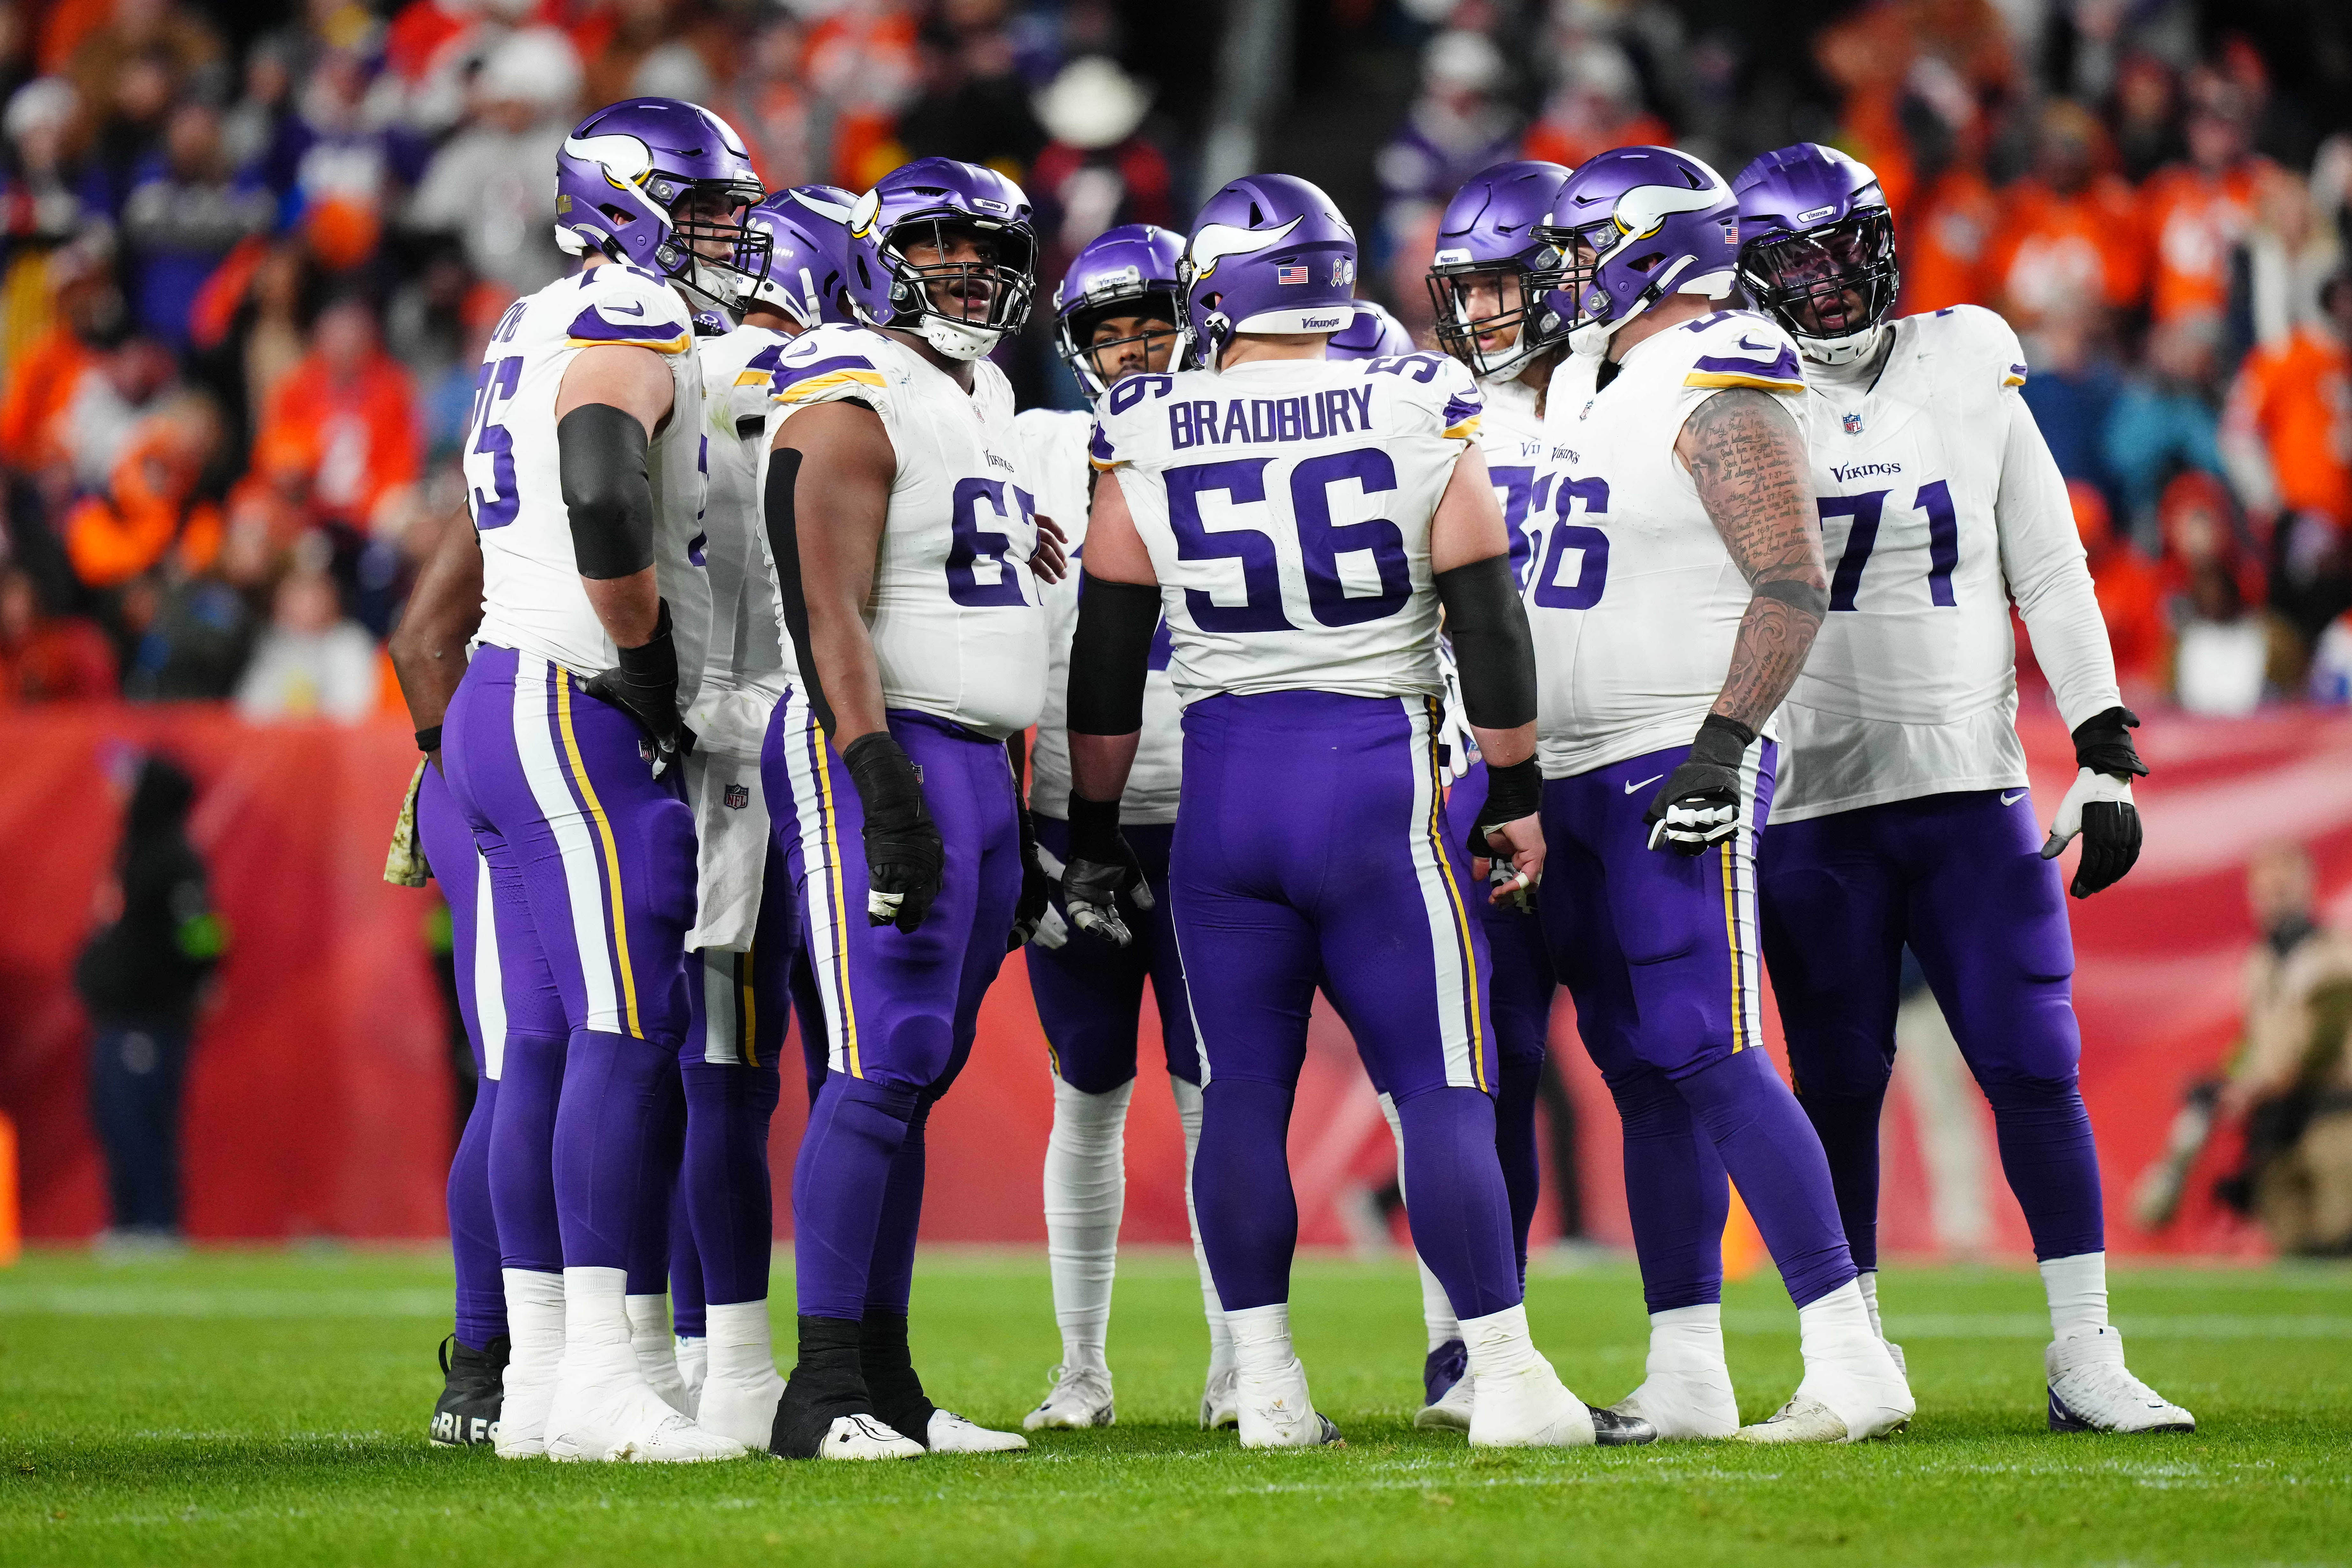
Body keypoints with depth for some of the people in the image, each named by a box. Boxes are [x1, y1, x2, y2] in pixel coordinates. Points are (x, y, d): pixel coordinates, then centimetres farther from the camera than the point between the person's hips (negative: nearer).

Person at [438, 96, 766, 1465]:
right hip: (580, 717, -10)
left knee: (548, 1046, 8)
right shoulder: (630, 337, -10)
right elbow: (609, 508, -26)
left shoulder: (541, 334, 21)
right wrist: (650, 671, -15)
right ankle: (597, 1382, -17)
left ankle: (541, 1377, 9)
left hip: (503, 704, 10)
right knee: (626, 1034, -12)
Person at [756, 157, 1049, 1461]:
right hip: (880, 753, -9)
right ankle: (822, 1393, -16)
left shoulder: (983, 406, 20)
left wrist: (1017, 826, 22)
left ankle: (886, 1382, 9)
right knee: (883, 1066, -14)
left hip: (977, 764, 9)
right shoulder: (851, 407, -9)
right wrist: (885, 786, -27)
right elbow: (828, 618, -18)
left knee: (921, 1074, 8)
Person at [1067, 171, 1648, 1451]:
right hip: (1378, 774, -1)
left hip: (1223, 780, 1)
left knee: (1242, 1091, 7)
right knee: (1441, 1089, 1)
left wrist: (1093, 835, 15)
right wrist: (1517, 793, 11)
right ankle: (1506, 1379, -2)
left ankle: (1267, 1388, 6)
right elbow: (1488, 623, 1)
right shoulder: (1420, 420, -2)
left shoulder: (1147, 446, 0)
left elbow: (1108, 664, 5)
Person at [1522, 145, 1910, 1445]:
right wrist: (1518, 762, 26)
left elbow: (1794, 584, -18)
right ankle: (1686, 1383, 10)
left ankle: (1851, 1362, -14)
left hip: (1680, 773, -9)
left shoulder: (1720, 391, -13)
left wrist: (1722, 743, -24)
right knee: (1642, 1076, 8)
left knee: (1708, 1058, -14)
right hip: (1577, 778, 9)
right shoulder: (1588, 384, 17)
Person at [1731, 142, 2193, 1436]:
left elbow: (2051, 578, 8)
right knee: (1839, 1086, 3)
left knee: (2036, 1068, -6)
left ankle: (2084, 1356, -2)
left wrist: (2105, 752, 2)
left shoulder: (1968, 380, 5)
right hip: (1811, 802, -1)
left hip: (1970, 785, 1)